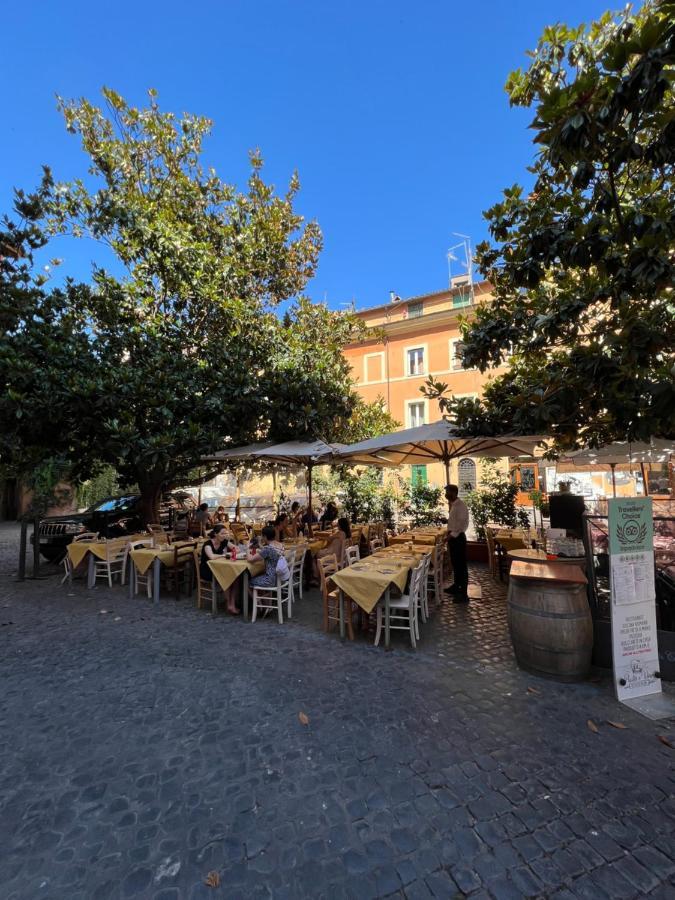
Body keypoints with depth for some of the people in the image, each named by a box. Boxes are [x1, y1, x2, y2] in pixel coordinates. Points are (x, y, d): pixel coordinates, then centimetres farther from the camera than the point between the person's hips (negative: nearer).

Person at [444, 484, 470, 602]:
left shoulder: (461, 505, -17)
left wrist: (453, 534, -21)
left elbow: (464, 523, -22)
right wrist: (450, 534, 11)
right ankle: (456, 586, 33)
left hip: (458, 537, -9)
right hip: (452, 537, 9)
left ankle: (463, 594, 2)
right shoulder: (453, 505, 12)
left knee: (461, 565, -4)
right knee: (455, 563, 19)